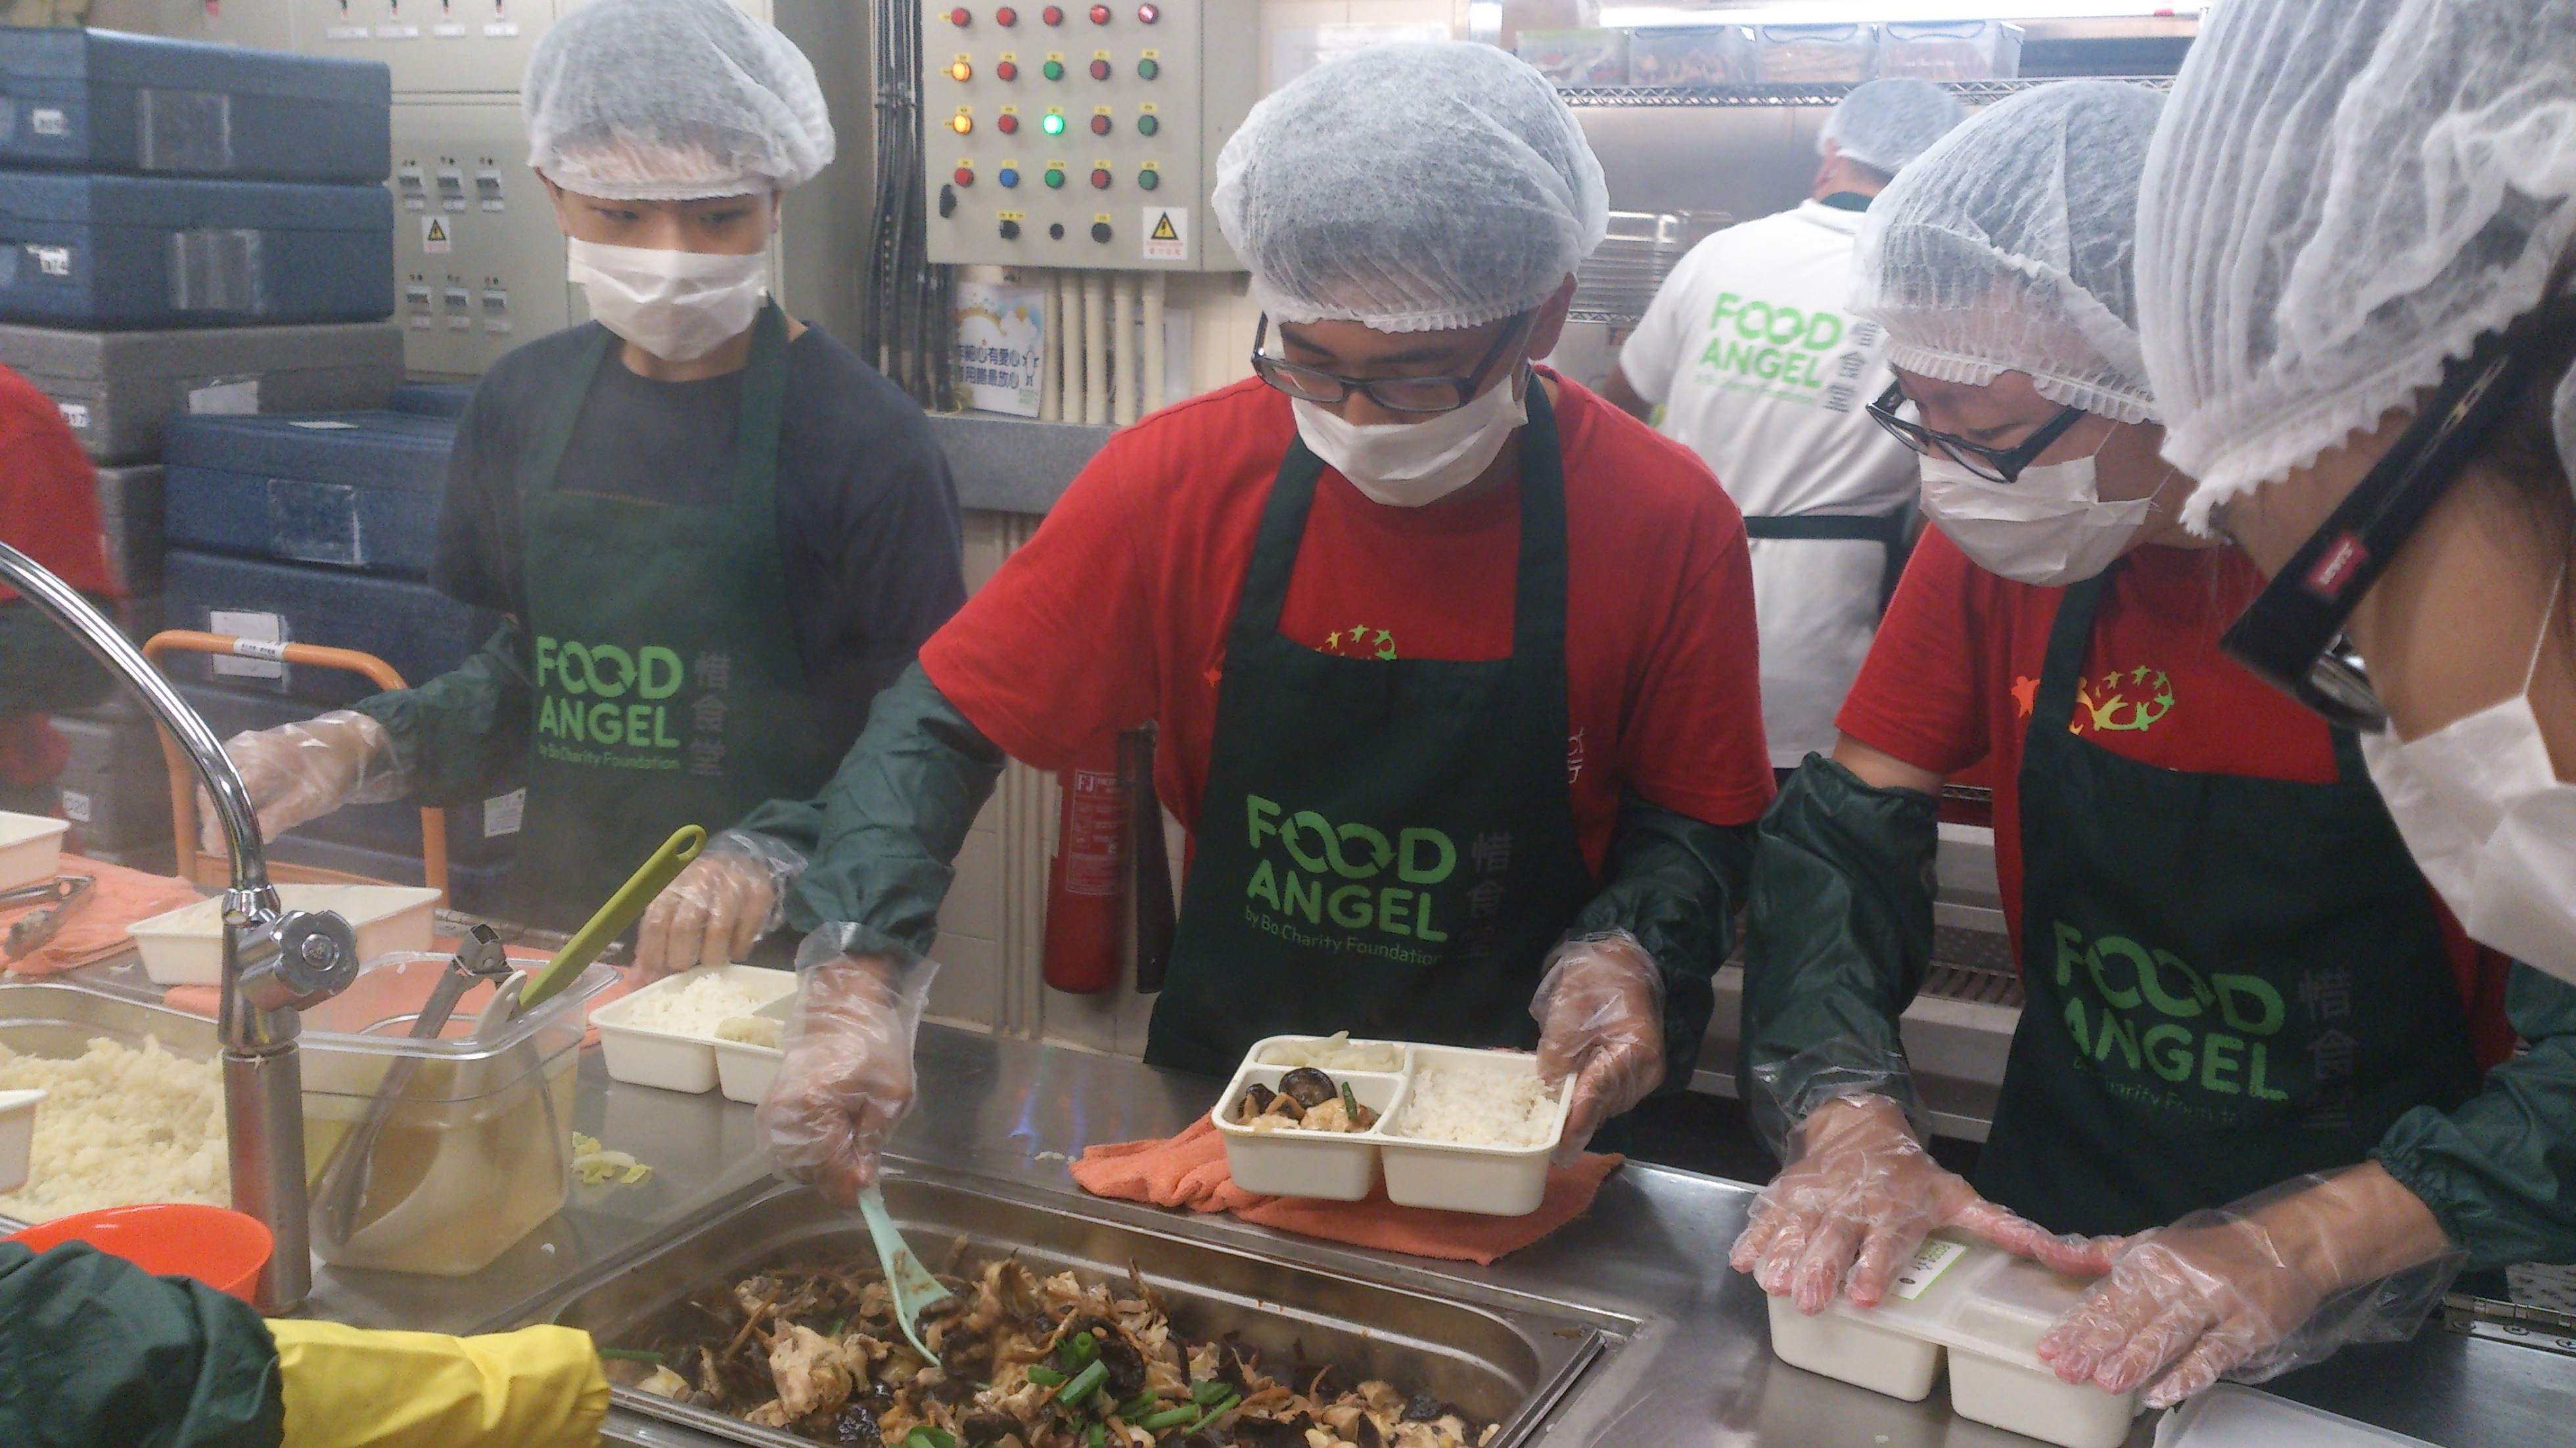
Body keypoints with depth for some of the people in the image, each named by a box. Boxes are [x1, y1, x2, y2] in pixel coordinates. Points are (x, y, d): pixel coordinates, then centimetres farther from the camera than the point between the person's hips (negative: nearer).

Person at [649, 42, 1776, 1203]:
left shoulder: (1671, 524, -12)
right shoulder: (1185, 475, -11)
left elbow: (1695, 819, 2)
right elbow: (943, 719, -8)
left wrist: (1632, 951, -19)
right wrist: (856, 982, -22)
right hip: (1217, 1095, 0)